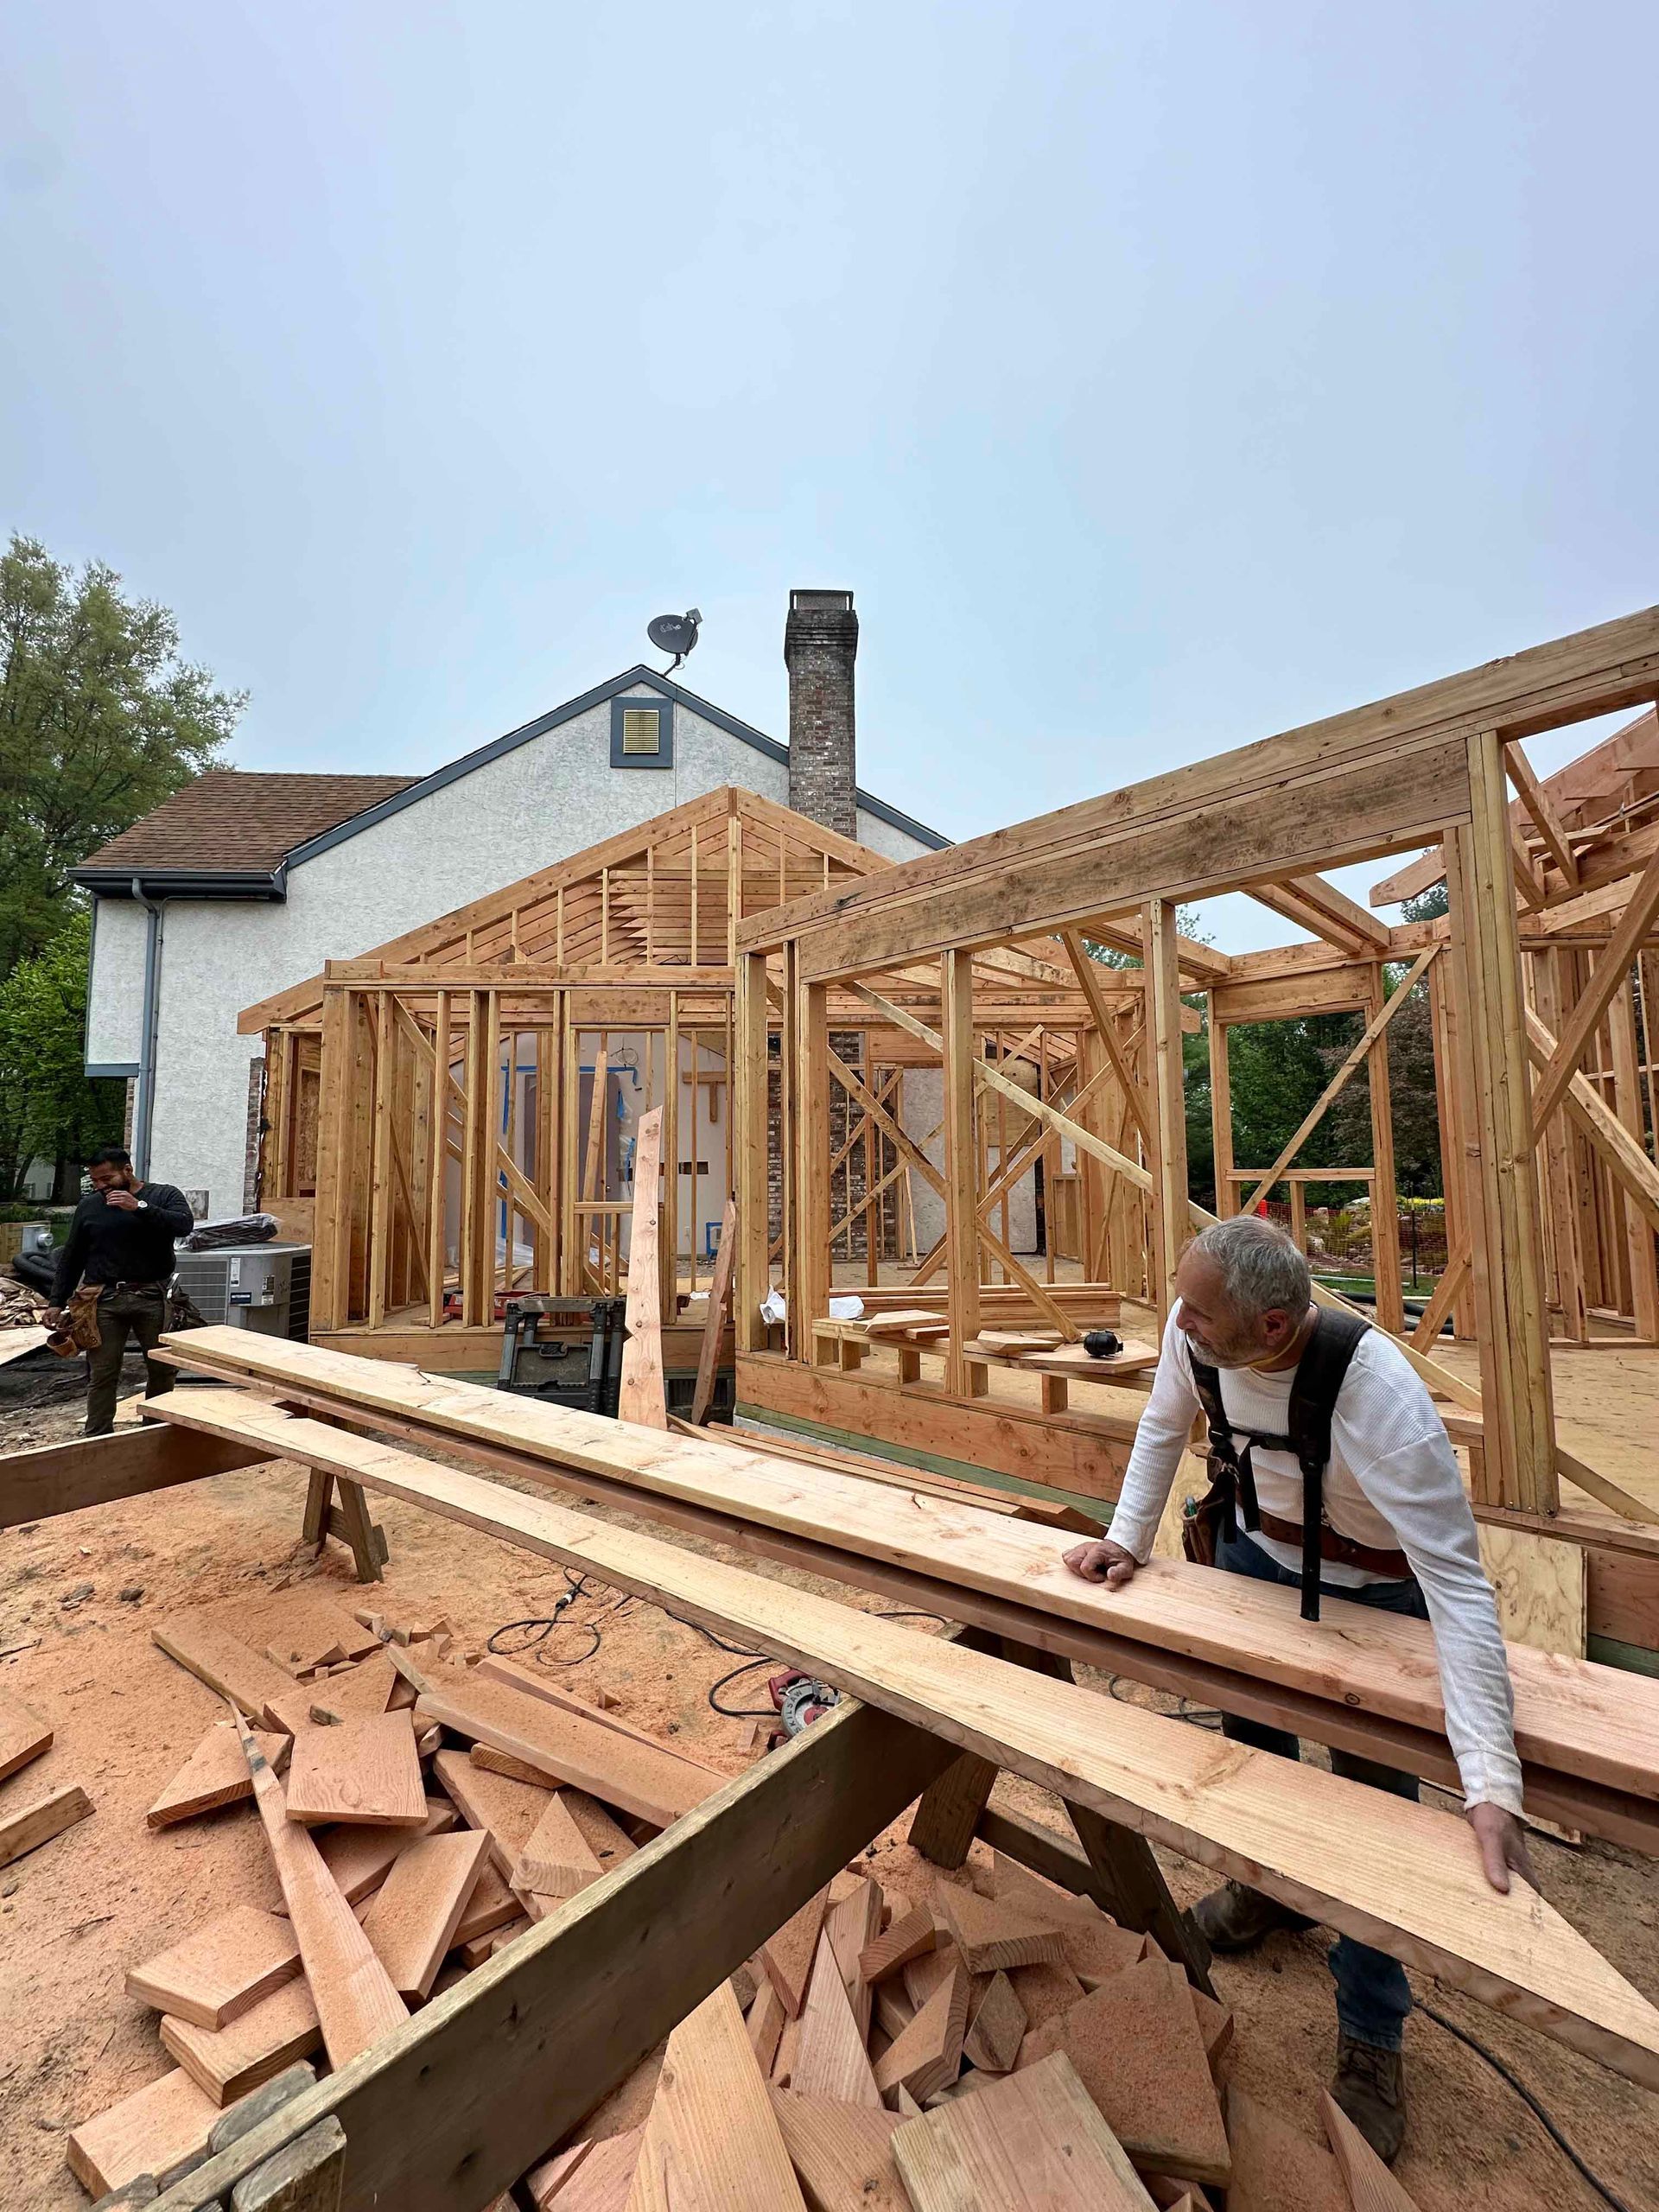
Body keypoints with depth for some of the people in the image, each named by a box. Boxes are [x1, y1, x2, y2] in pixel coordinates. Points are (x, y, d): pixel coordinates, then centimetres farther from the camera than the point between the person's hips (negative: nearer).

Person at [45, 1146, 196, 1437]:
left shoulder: (164, 1195, 2)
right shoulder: (89, 1205, 10)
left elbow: (185, 1225, -17)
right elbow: (71, 1258, 15)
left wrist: (139, 1208, -23)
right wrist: (57, 1302, 11)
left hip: (152, 1297, -2)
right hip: (104, 1300, 2)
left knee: (162, 1368, 4)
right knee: (102, 1375, 2)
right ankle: (98, 1438, 12)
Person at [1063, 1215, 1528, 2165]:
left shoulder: (1380, 1398, -41)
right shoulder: (1195, 1331, -26)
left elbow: (1459, 1585, -37)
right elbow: (1166, 1427, -6)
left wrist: (1493, 1785, -38)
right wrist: (1127, 1538, -7)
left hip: (1377, 1589, -5)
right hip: (1255, 1543, 5)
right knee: (1249, 1719, 23)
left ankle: (1371, 2046, 31)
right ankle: (1275, 1881, 53)